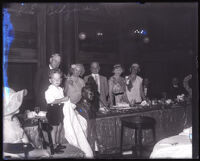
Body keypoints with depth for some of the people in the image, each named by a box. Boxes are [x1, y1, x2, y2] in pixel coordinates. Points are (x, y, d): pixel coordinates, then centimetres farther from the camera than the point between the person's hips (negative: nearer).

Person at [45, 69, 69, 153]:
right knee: (54, 128, -3)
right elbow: (52, 101, -27)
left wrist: (66, 99, 5)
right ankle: (54, 146, 6)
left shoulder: (60, 89, 12)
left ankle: (58, 143, 31)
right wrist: (63, 99, -28)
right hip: (53, 109, -9)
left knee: (59, 127, 17)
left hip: (60, 109, 9)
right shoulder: (49, 90, -17)